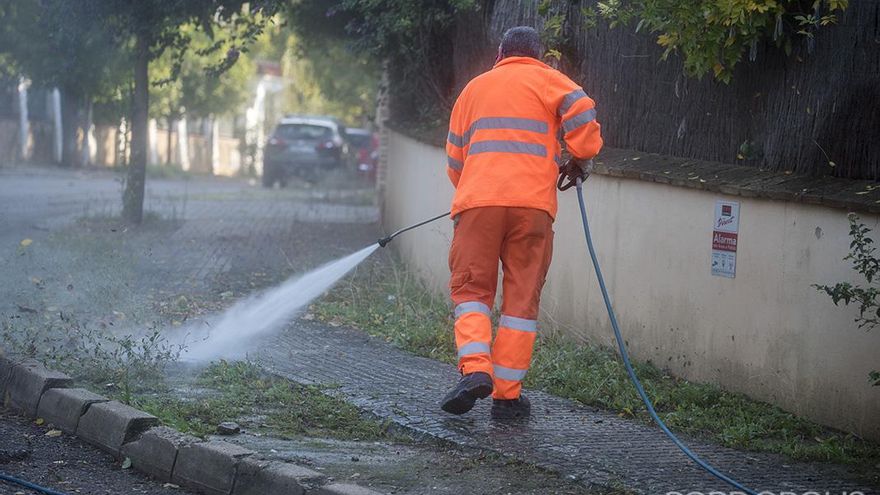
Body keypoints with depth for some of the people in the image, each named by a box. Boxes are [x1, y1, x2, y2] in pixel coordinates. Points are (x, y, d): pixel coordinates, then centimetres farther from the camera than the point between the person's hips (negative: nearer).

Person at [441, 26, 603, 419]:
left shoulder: (474, 88, 25)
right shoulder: (545, 79, 14)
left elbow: (455, 161, 29)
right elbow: (580, 110, -6)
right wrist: (579, 157, 10)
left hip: (477, 201, 2)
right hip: (532, 202, -2)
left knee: (471, 288, 7)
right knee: (521, 299, 4)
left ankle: (475, 369, -17)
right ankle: (507, 395, 2)